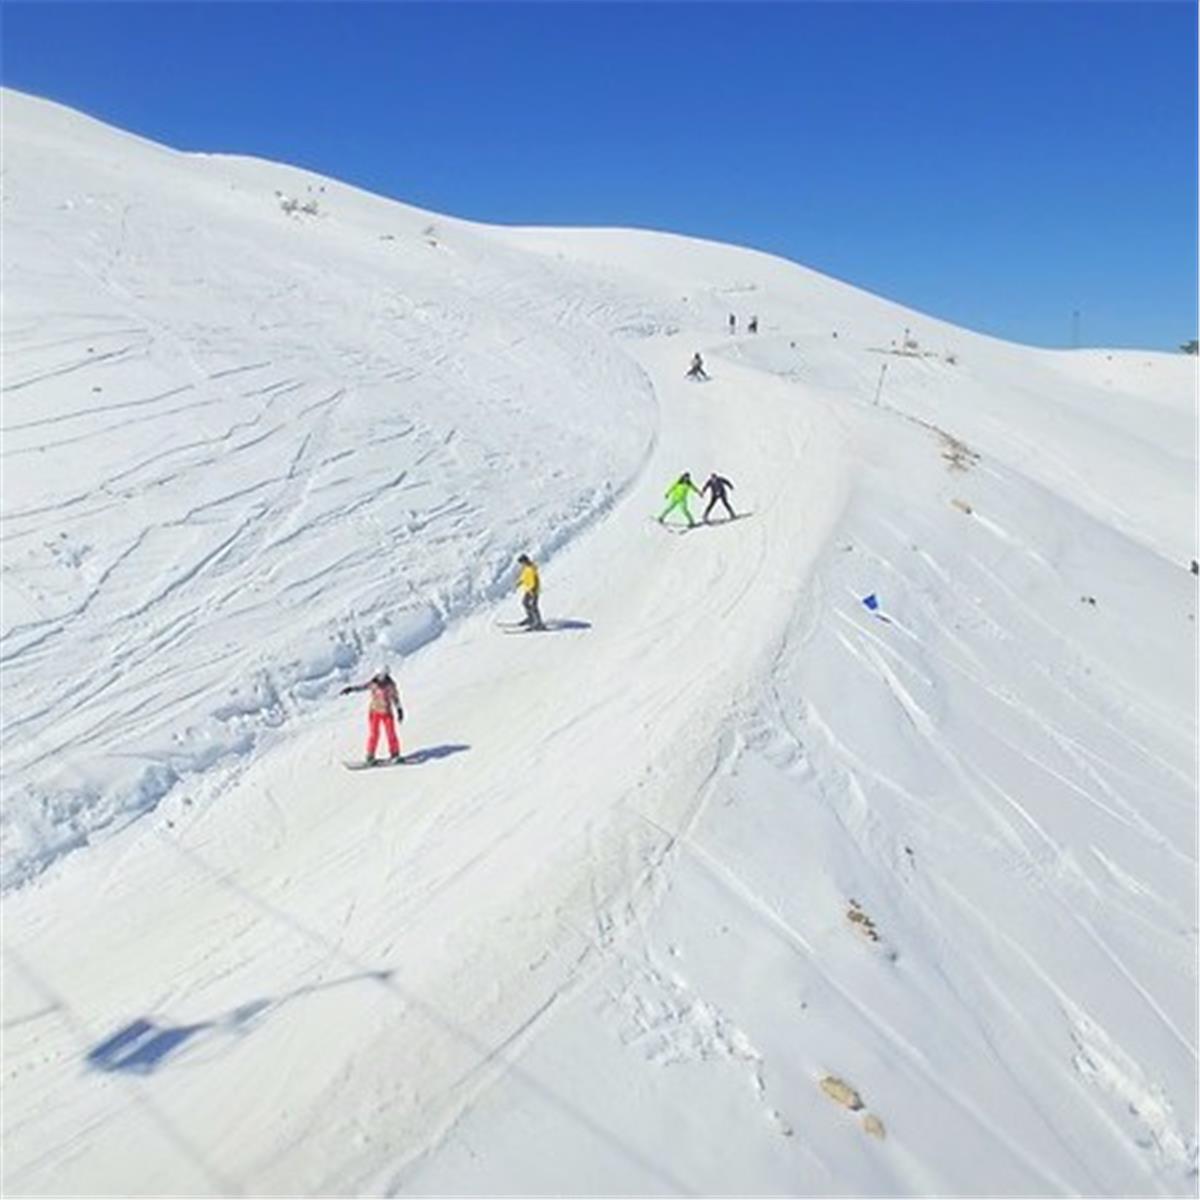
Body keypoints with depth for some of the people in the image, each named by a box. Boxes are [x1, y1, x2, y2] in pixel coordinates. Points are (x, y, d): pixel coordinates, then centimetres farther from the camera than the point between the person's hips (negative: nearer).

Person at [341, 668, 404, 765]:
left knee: (391, 734, -4)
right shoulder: (372, 683, -6)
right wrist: (350, 688, -36)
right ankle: (370, 756, 4)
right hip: (374, 712, 0)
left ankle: (395, 755, 8)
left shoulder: (390, 685, -4)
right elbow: (362, 686, -19)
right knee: (374, 734, -4)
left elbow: (395, 698, 4)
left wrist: (399, 710, 5)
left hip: (386, 712, 0)